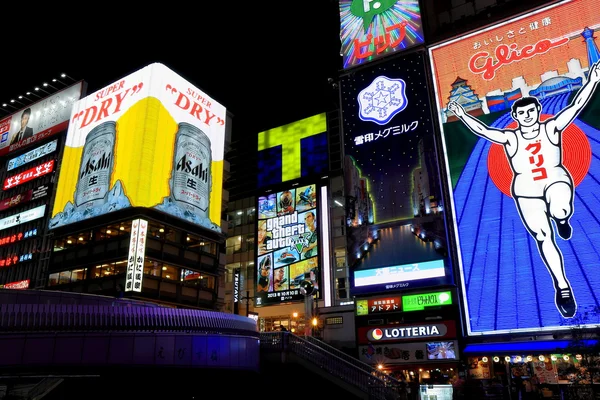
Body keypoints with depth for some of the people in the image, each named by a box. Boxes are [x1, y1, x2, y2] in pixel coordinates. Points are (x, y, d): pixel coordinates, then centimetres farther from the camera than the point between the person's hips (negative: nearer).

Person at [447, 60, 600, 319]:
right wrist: (461, 115, -26)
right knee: (544, 239, 0)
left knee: (560, 211, -36)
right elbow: (482, 130, -15)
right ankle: (562, 287, 14)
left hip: (556, 181, 0)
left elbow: (575, 106, -10)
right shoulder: (510, 138, -5)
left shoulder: (552, 128, -2)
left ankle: (561, 218, 6)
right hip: (526, 192, 1)